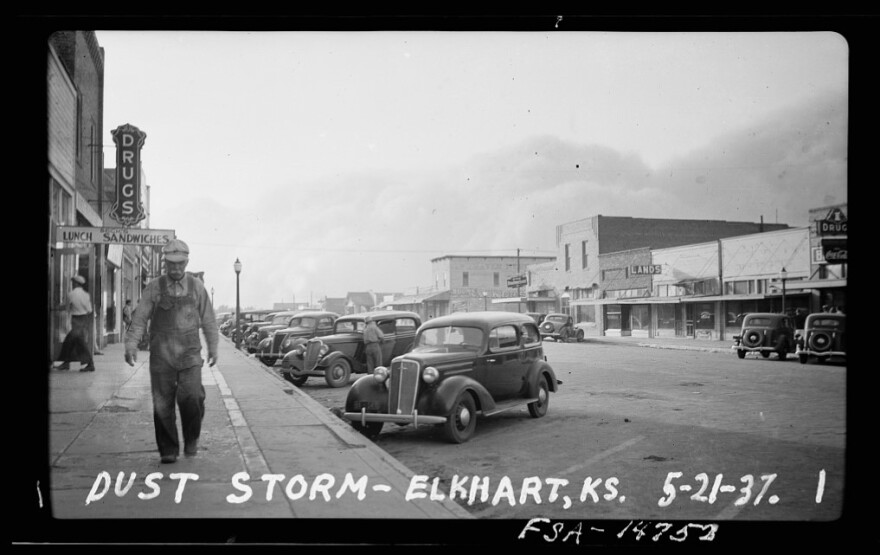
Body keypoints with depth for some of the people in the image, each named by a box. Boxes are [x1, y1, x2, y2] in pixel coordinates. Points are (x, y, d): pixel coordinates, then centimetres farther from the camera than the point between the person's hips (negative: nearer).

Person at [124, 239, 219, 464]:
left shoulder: (196, 286, 5)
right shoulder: (154, 288, 3)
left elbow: (208, 319, 12)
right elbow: (139, 319, 1)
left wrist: (213, 347, 14)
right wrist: (131, 345, -10)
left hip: (189, 354, 0)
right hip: (161, 356, 0)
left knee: (191, 397, -16)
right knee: (162, 405, 1)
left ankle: (191, 439, 10)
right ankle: (168, 450, 16)